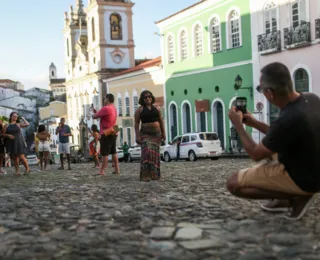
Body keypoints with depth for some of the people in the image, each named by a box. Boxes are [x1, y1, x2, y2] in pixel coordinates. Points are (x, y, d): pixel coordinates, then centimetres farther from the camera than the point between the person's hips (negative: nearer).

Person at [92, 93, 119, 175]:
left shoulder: (106, 108, -16)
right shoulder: (114, 108, 13)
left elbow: (95, 116, -9)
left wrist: (93, 114, 11)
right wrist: (96, 112, 7)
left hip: (106, 134, -9)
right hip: (113, 133, 9)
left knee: (105, 153, -5)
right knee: (114, 152, 11)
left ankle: (102, 170, -2)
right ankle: (117, 169, 10)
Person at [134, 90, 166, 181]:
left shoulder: (156, 108, 12)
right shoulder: (139, 110, 2)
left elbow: (161, 121, 14)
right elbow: (136, 123, -2)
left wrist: (163, 133, 8)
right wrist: (137, 136, -11)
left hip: (157, 134, 4)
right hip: (145, 134, -4)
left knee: (155, 153, 3)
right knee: (147, 152, -18)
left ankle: (154, 174, 11)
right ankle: (145, 175, -17)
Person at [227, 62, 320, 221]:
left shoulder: (288, 119, -33)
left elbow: (256, 154, -17)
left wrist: (238, 125, -6)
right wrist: (255, 123, 9)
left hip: (303, 179, -8)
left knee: (233, 183, -7)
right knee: (268, 147, 28)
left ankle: (297, 197, -3)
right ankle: (285, 198, 17)